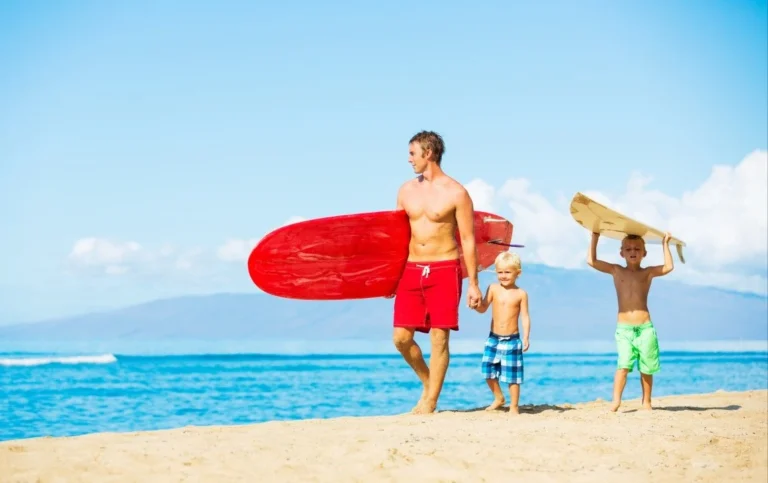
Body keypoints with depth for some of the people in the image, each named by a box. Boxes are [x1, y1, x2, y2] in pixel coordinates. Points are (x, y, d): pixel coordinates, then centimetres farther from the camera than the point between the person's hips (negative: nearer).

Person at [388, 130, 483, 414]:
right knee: (401, 338, 0)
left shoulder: (455, 193, -5)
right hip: (411, 270, 5)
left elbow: (468, 240, -4)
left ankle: (430, 402, 5)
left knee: (439, 338, -4)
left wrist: (473, 283, -7)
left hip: (444, 270, -5)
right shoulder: (406, 191, 10)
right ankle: (428, 382, 24)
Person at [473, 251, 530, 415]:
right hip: (493, 339, 3)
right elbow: (483, 308, 2)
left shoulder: (521, 294, -3)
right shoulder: (493, 288, 2)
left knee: (512, 376, 0)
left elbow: (525, 317, -4)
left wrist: (526, 337, -13)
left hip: (512, 341, -3)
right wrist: (476, 304, -20)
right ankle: (498, 398, 32)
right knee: (489, 372, 9)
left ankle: (514, 407, 12)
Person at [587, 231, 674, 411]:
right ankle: (616, 401, -19)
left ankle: (646, 402, 17)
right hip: (624, 329, -1)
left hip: (645, 328, 1)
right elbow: (591, 261, 5)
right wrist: (595, 237, 5)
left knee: (646, 368, 5)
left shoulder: (648, 273, 6)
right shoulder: (616, 271, 8)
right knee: (624, 364, -16)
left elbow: (668, 267, -8)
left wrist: (665, 244, -1)